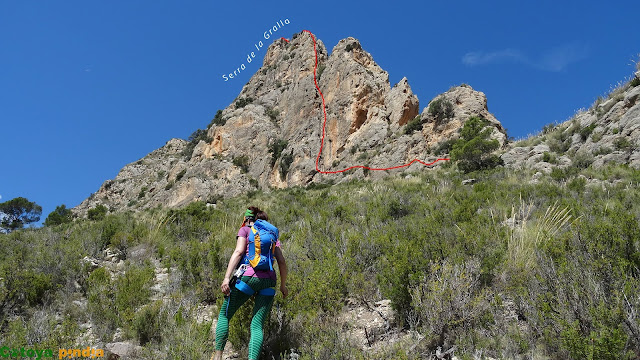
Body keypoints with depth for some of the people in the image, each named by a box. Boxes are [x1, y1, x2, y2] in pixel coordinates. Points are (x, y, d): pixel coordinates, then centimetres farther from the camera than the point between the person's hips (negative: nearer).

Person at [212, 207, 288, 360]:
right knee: (257, 325, 3)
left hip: (248, 277, -3)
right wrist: (283, 285, 25)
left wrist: (226, 278, -13)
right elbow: (282, 262, 14)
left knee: (224, 315, 13)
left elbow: (238, 252, -6)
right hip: (269, 280, 4)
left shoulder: (245, 230, 11)